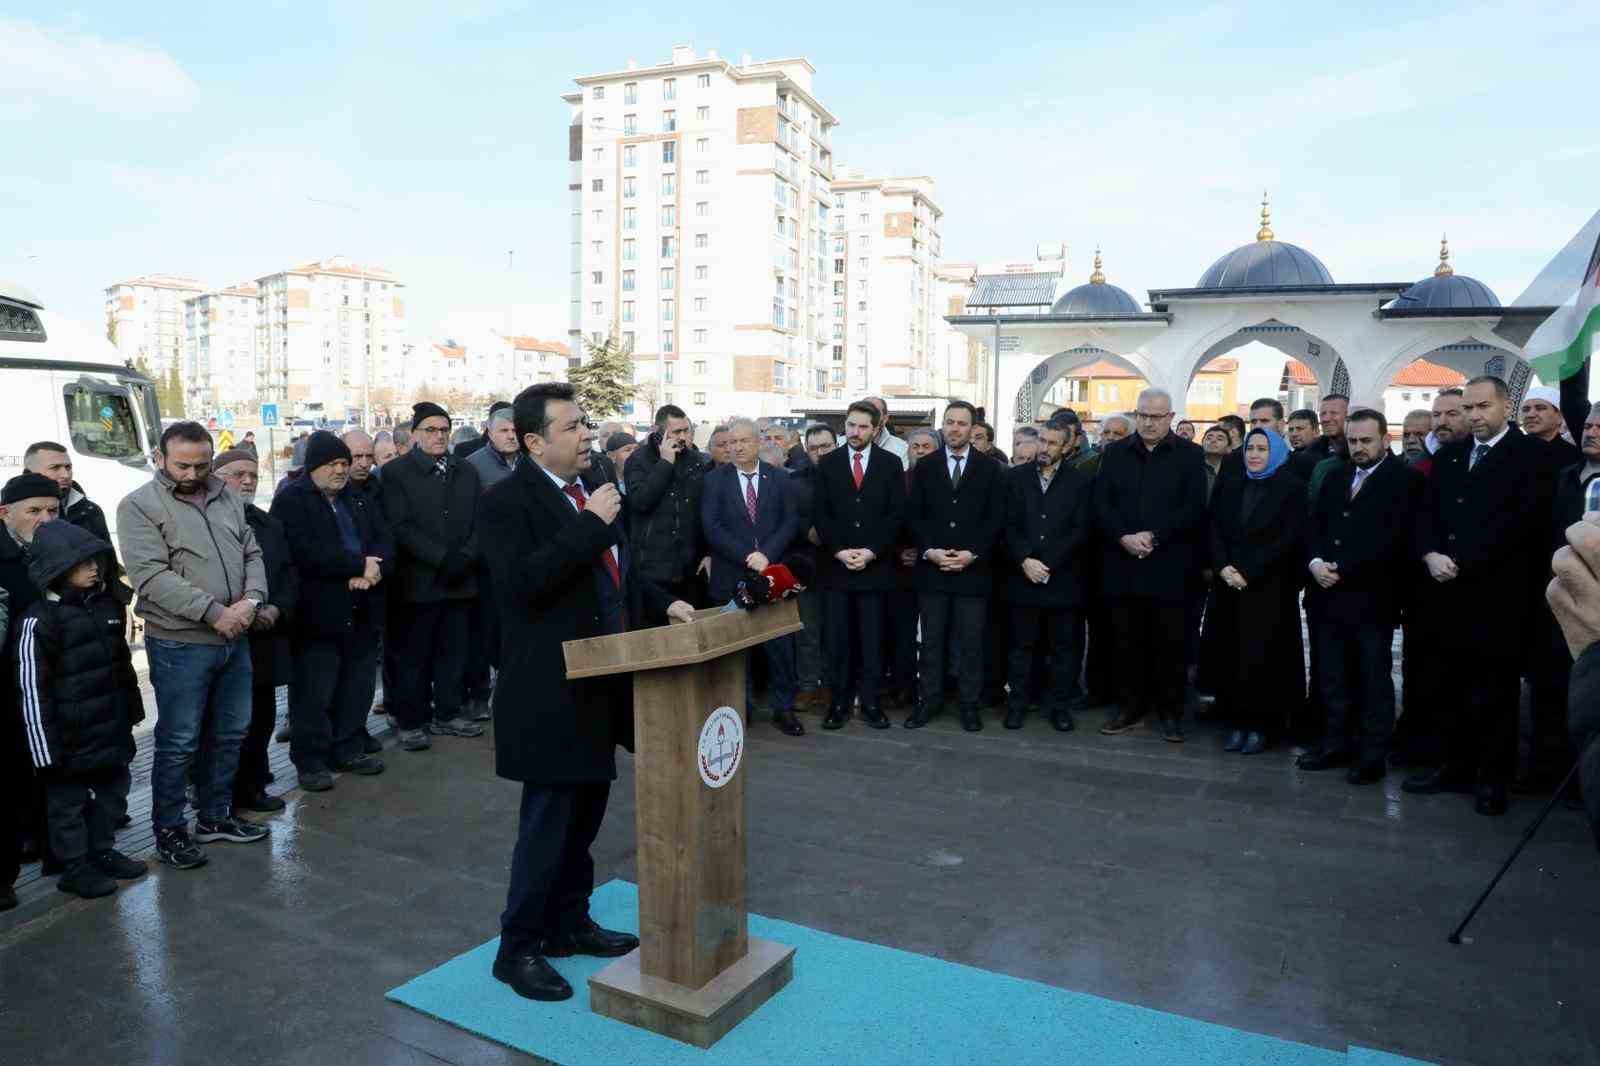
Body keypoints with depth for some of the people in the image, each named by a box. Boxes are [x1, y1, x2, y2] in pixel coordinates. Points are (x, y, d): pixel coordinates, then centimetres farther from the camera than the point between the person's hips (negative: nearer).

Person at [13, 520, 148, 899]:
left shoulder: (108, 605, 4)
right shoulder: (40, 621, -18)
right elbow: (33, 690, -17)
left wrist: (132, 711, 17)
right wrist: (45, 749, -17)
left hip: (111, 729, 7)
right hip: (68, 736, -7)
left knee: (112, 791, 17)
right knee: (67, 801, 9)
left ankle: (102, 852, 33)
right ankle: (74, 868, 21)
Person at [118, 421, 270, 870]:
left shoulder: (226, 498, 9)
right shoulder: (139, 506, -9)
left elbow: (252, 553, 10)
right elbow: (152, 575, -18)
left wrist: (251, 600, -10)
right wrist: (214, 612, -22)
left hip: (234, 638, 6)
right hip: (179, 644, -6)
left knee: (230, 732, 16)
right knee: (179, 743, 3)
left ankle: (215, 815, 32)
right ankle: (169, 831, 20)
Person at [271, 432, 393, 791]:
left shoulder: (360, 500, 16)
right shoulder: (291, 501, -4)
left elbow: (385, 543, 7)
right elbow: (307, 552, -19)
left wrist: (373, 570, -14)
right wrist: (360, 565, -17)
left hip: (361, 613, 6)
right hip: (317, 615, -6)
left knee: (357, 690, 12)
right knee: (314, 694, 1)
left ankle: (348, 750, 26)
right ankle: (310, 760, 14)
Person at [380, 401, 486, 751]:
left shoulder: (467, 471, 14)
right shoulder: (396, 472, -1)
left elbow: (478, 522, 9)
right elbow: (401, 527, -10)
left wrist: (465, 557, -8)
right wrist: (443, 558, -16)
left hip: (460, 580, 4)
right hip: (417, 581, -4)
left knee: (454, 652, 9)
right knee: (413, 656, 3)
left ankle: (447, 714, 21)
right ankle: (411, 722, 13)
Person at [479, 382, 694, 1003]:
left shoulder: (590, 491, 11)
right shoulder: (508, 500, -13)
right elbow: (521, 582, -28)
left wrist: (663, 604, 6)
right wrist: (591, 524, -25)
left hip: (601, 685, 8)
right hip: (552, 694, -8)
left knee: (584, 815, 19)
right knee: (548, 823, 3)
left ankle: (569, 924, 36)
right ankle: (517, 949, 20)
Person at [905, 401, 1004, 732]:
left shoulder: (990, 468, 5)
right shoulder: (924, 466, 8)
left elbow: (996, 518, 0)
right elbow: (913, 514, 4)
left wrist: (972, 554, -11)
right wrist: (929, 551, -10)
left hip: (973, 567, -1)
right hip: (931, 566, 1)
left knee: (970, 641, 4)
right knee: (931, 640, 7)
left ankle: (970, 704, 13)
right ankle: (929, 699, 16)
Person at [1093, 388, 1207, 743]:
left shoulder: (1189, 455, 3)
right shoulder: (1115, 453, 10)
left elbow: (1194, 508, -6)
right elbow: (1101, 503, 3)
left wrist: (1153, 536, -15)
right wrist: (1123, 538, -12)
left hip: (1168, 566, -2)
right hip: (1122, 564, 2)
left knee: (1169, 643, 3)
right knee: (1129, 642, 8)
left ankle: (1170, 711, 15)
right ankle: (1133, 706, 20)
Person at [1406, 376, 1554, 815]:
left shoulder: (1531, 454, -2)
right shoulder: (1447, 456, 15)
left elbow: (1523, 519, -13)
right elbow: (1426, 514, 10)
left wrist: (1463, 563, -15)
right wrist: (1431, 555, -9)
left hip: (1500, 592, -5)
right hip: (1451, 590, 5)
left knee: (1495, 689, 4)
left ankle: (1492, 778, 14)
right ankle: (1457, 767, 20)